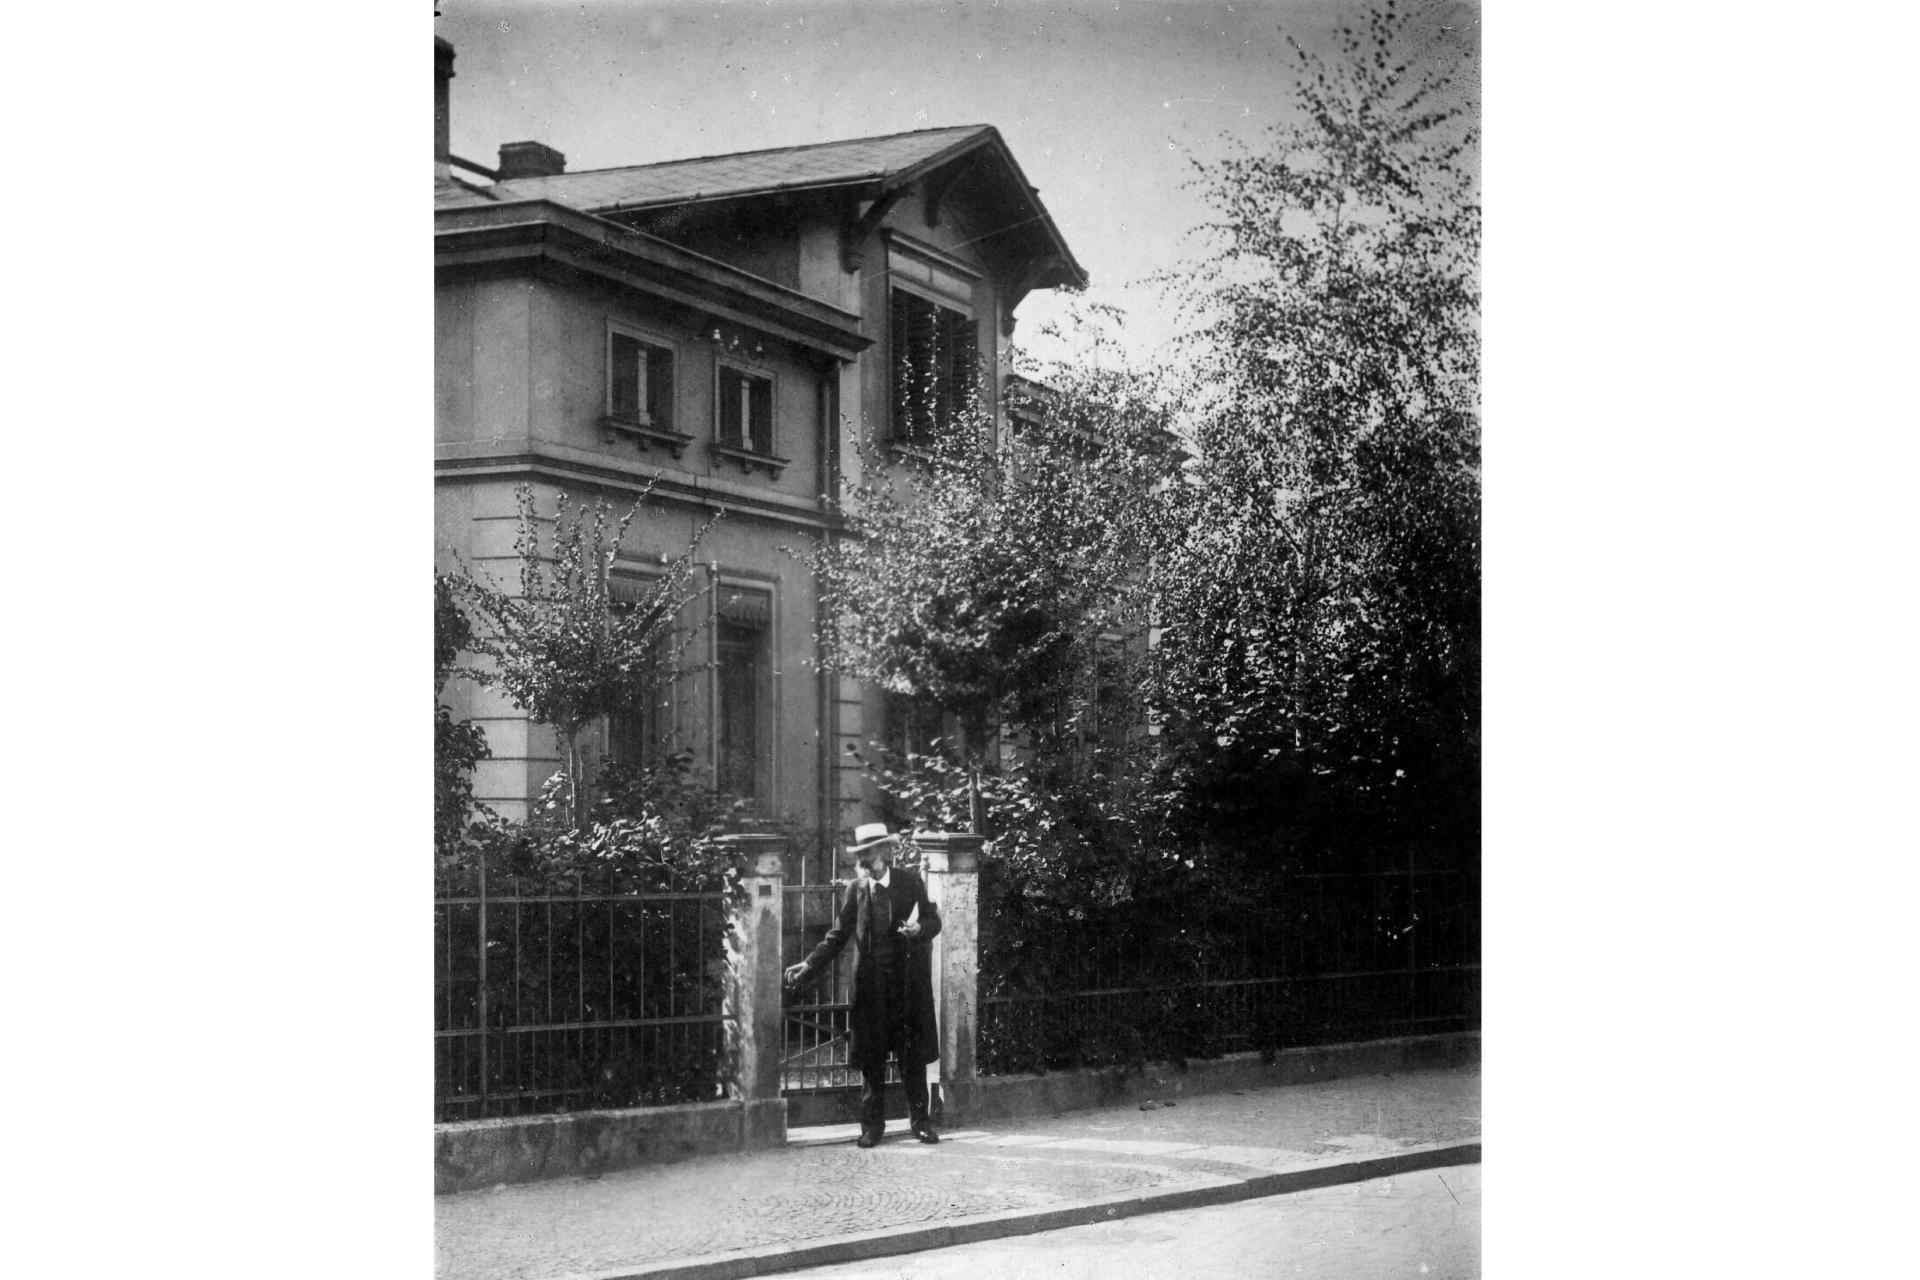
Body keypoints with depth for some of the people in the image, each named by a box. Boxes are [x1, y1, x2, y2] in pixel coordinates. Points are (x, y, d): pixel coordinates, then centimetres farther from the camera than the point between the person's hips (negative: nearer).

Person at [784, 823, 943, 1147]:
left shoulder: (911, 882, 1)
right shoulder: (857, 890, 6)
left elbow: (933, 922, 3)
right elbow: (837, 936, 7)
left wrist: (918, 930, -20)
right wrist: (808, 966, -3)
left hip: (909, 981, -1)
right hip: (871, 983, 2)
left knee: (914, 1055, 4)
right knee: (871, 1058, 3)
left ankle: (920, 1121, 15)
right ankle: (872, 1125, 11)